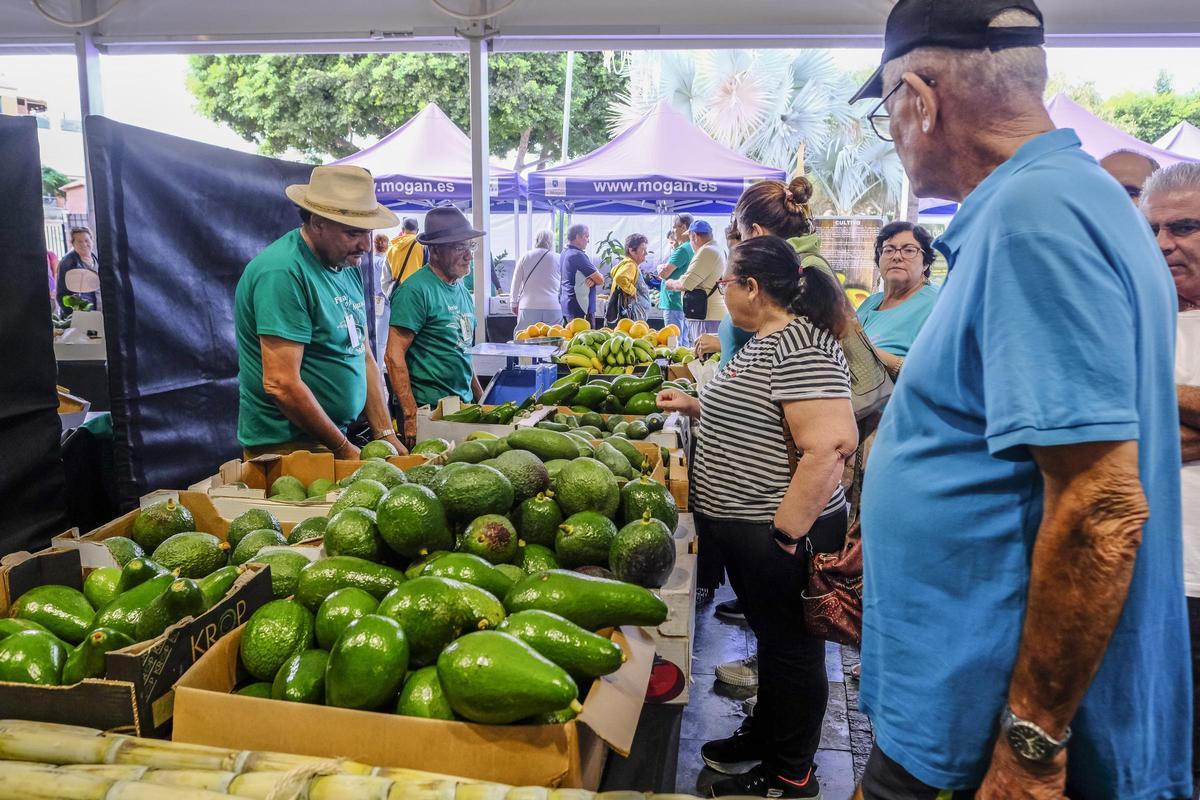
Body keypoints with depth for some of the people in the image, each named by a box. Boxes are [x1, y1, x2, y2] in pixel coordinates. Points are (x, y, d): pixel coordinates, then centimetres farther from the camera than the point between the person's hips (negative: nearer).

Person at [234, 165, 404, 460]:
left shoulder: (349, 266, 8)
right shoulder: (282, 272, -20)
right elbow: (282, 385, -23)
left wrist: (385, 435, 3)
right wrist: (344, 449, -15)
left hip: (333, 441, 8)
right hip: (285, 446, -8)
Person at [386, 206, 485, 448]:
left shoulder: (462, 289, 12)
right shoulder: (416, 290, -14)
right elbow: (394, 357, -17)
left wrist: (480, 398, 19)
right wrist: (411, 416, -20)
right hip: (428, 408, -8)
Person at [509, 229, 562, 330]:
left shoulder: (525, 257, 3)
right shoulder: (558, 258, 2)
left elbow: (516, 282, 8)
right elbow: (563, 285, 11)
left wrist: (514, 303, 19)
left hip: (529, 307, 0)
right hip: (553, 307, 0)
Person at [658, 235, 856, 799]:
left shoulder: (800, 346, -23)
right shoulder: (765, 340, 10)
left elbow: (829, 445, -30)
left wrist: (786, 535, -27)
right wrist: (696, 407, 15)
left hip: (782, 535, -10)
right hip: (746, 529, 10)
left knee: (790, 648, 8)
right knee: (769, 636, 23)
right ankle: (764, 732, 43)